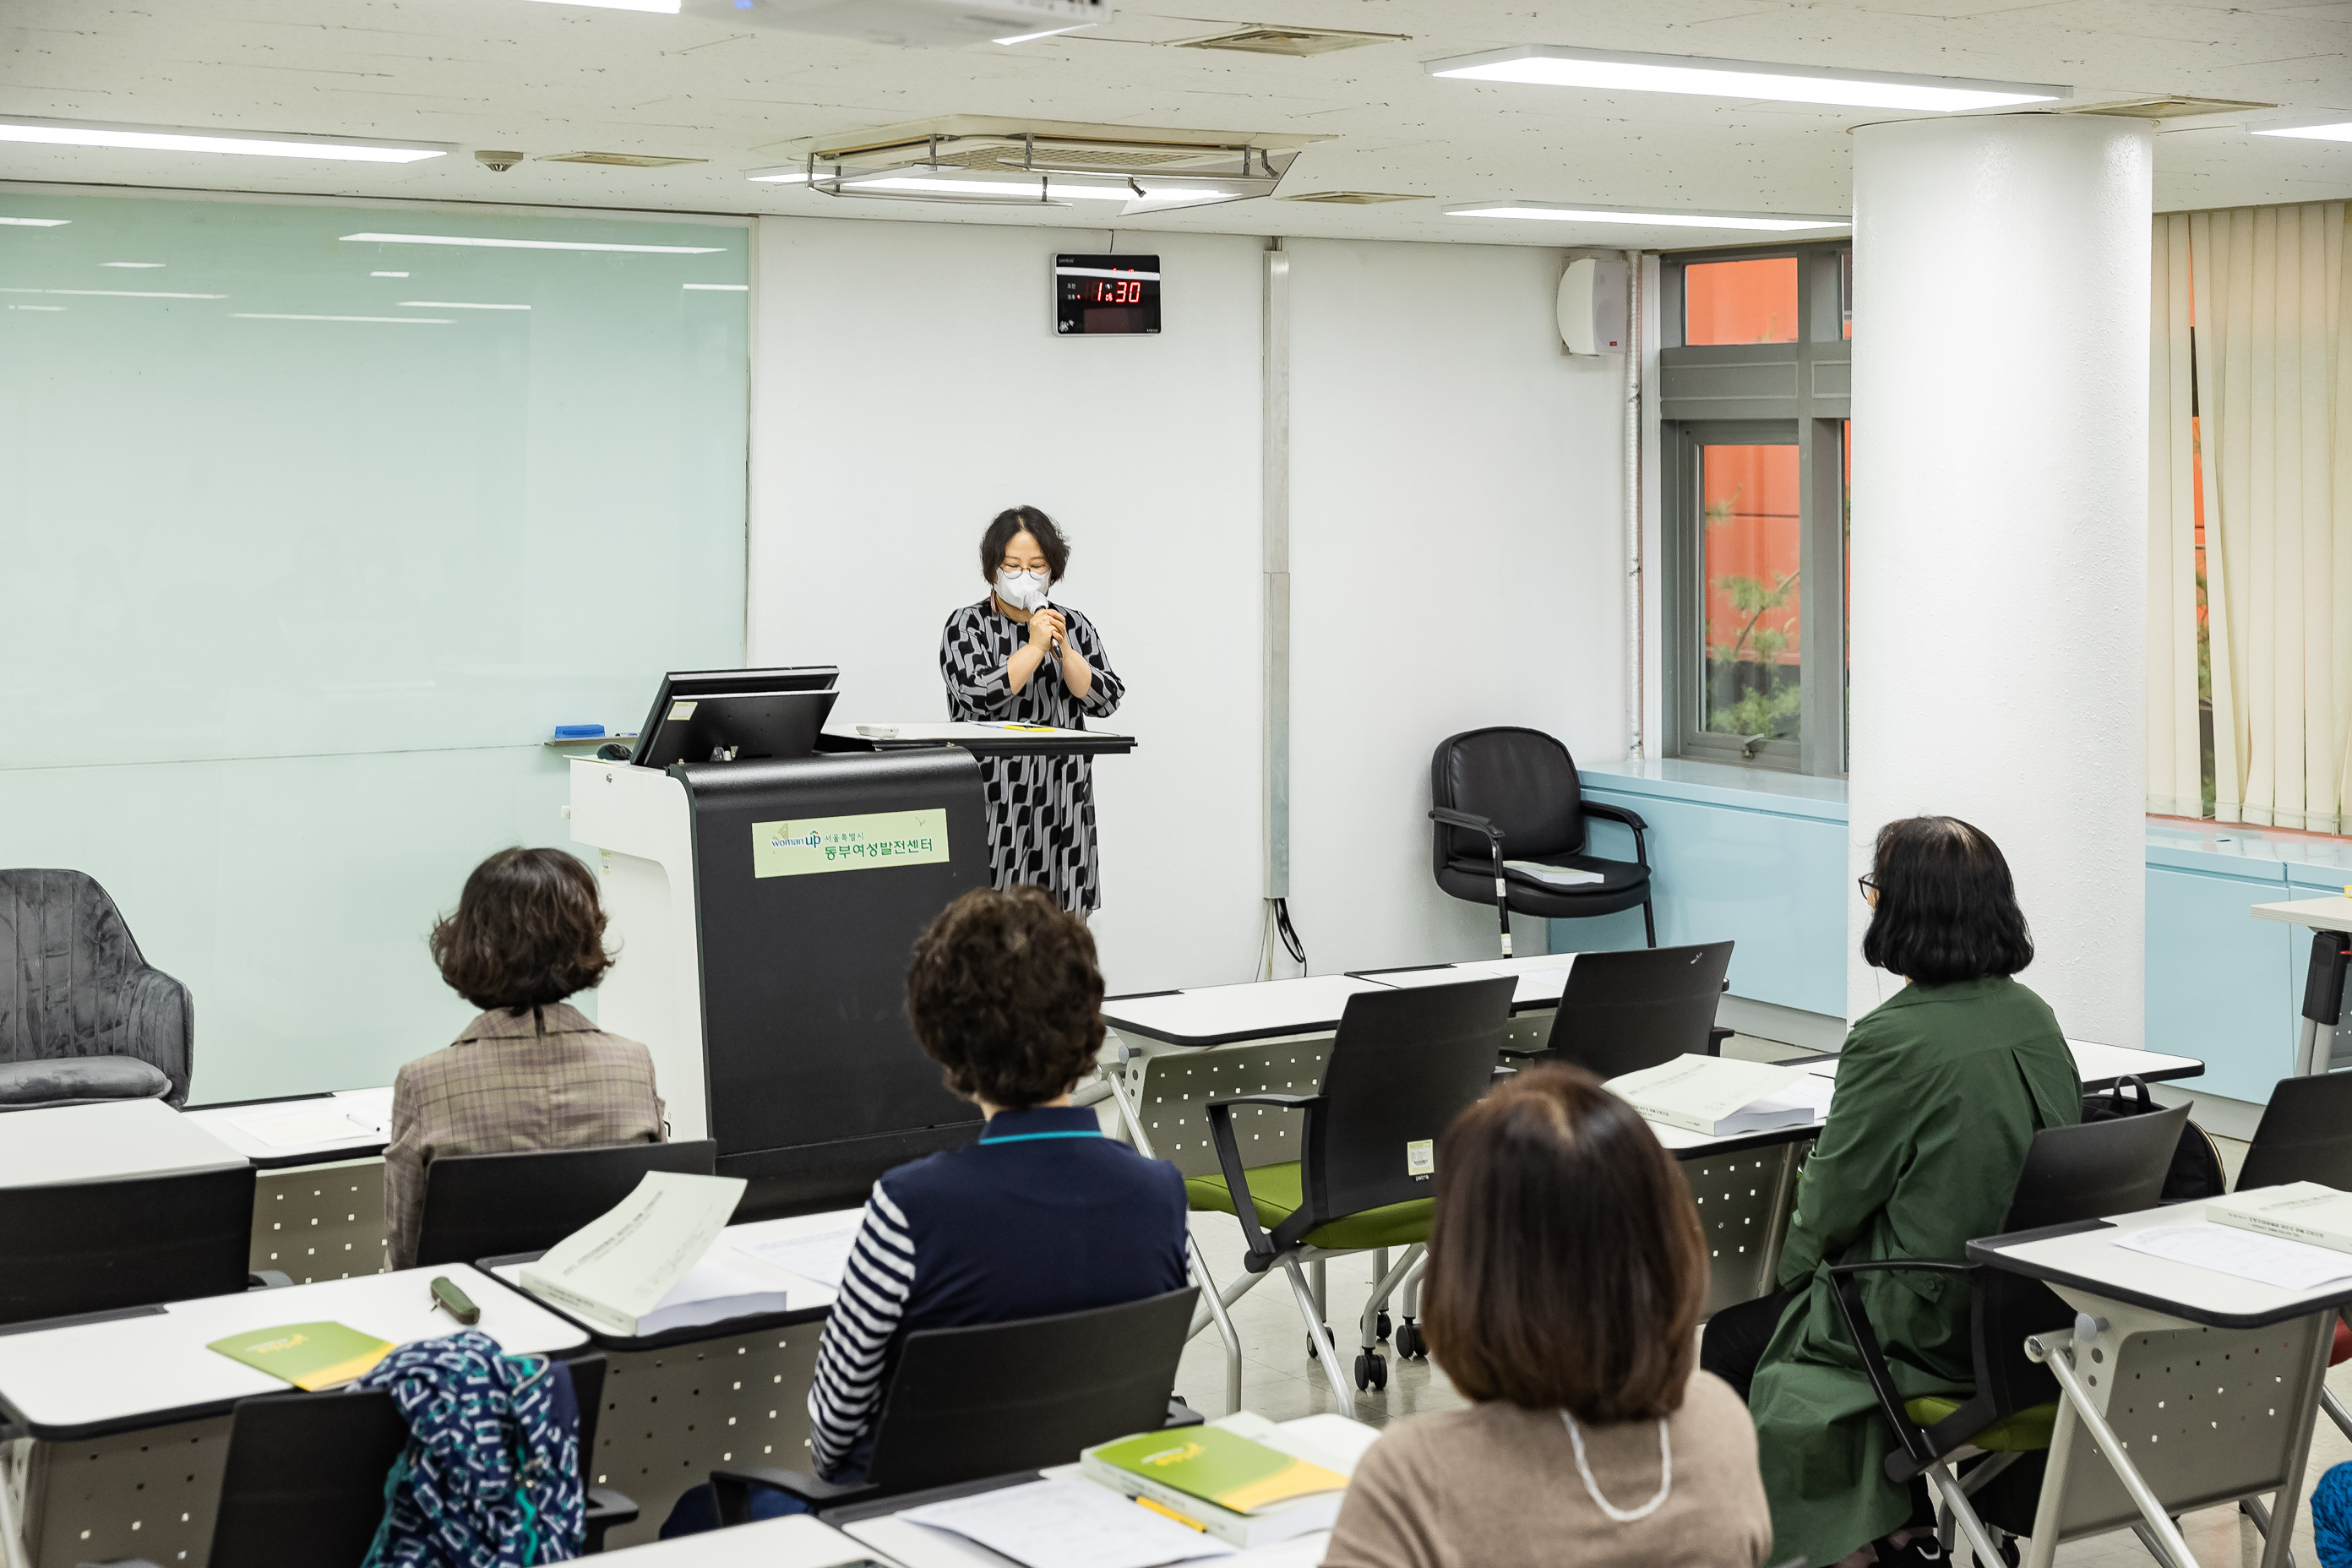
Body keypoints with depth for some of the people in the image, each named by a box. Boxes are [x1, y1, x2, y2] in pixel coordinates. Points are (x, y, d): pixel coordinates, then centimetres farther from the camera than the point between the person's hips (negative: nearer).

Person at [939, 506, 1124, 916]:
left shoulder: (1074, 626, 14)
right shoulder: (968, 626, 3)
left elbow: (1106, 699, 3)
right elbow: (979, 695, -13)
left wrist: (1062, 650, -9)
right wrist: (1035, 648, -13)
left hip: (1063, 800, 4)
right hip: (998, 800, -3)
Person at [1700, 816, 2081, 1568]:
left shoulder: (1893, 1040, -22)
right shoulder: (2033, 1017, 1)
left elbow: (1833, 1199, -14)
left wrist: (1792, 1270, 8)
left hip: (1934, 1325, -8)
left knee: (1729, 1346, 13)